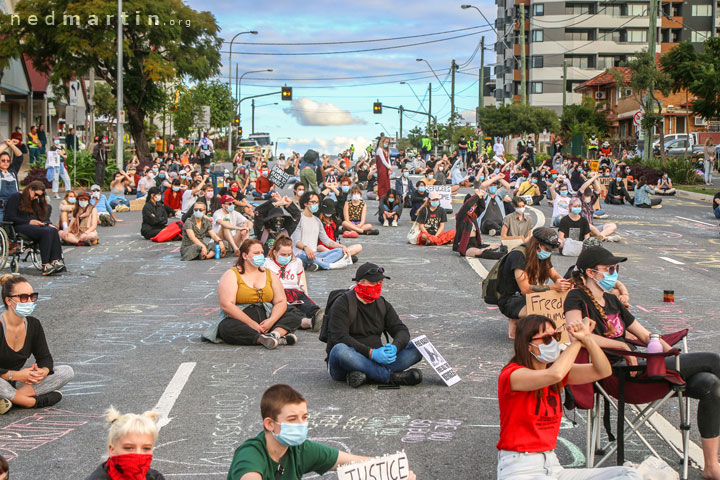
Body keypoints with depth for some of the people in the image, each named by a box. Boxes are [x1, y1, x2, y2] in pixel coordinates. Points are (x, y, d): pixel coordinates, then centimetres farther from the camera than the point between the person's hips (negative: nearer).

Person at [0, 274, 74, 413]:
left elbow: (44, 357, 5)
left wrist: (43, 371, -18)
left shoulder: (33, 324, 0)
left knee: (67, 372, -9)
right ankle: (33, 402, -21)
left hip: (16, 381, 7)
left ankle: (13, 397, -22)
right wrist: (15, 375, -34)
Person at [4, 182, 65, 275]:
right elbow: (9, 218, -7)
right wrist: (29, 222, -13)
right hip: (18, 227, -7)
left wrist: (48, 224, 2)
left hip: (33, 227, 7)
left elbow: (38, 218, 24)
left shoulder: (34, 202, 27)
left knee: (53, 230, -25)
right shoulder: (16, 197, 2)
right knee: (46, 232, -33)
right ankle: (45, 265, -37)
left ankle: (56, 261, -39)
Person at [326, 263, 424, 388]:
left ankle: (364, 374, -31)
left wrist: (395, 347, -19)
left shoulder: (382, 304, 12)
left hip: (374, 360, 5)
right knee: (340, 350, -39)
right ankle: (391, 376, -34)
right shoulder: (342, 304, -7)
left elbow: (401, 330, 6)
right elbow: (339, 337, -19)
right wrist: (371, 353, -28)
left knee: (415, 348, -11)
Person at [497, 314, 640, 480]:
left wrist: (587, 339, -9)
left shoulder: (557, 369, 12)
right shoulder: (511, 375, -11)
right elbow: (554, 374, -28)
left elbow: (603, 371, 7)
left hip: (552, 466, 9)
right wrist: (577, 342, -12)